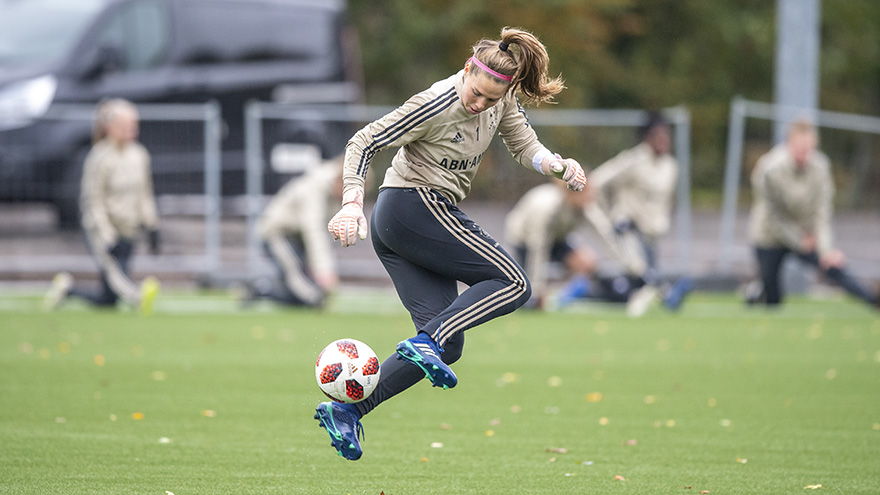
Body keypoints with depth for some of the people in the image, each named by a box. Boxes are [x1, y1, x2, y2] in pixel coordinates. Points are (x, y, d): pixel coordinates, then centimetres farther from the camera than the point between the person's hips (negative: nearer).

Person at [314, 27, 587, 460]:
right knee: (512, 283, -13)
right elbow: (363, 143, -16)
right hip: (418, 206, -9)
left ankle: (346, 410, -6)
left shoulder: (500, 99, 4)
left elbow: (525, 148, 13)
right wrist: (352, 203, -27)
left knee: (447, 347, 0)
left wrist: (559, 165, -9)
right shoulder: (437, 104, -19)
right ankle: (427, 341, -25)